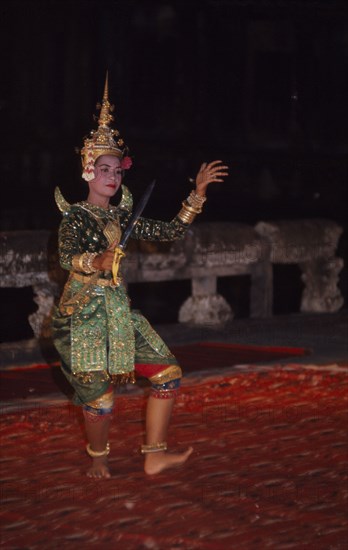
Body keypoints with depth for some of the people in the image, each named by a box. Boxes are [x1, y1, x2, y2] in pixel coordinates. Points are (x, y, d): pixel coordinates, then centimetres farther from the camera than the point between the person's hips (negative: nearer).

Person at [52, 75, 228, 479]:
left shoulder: (121, 217, 13)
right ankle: (98, 458, 18)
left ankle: (155, 456, 6)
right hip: (82, 312, -7)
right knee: (99, 393, -8)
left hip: (118, 310, 7)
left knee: (168, 373, 1)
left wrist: (199, 192, 8)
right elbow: (65, 257, -21)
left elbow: (172, 231, 13)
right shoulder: (75, 216, -5)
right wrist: (98, 261, -40)